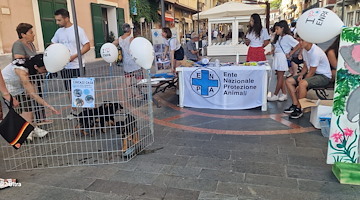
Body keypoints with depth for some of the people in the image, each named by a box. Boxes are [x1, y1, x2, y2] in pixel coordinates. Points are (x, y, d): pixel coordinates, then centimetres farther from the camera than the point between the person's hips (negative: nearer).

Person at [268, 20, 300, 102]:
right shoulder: (278, 37, 17)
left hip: (282, 58, -9)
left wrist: (290, 54, -12)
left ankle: (275, 95, 2)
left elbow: (298, 45, -12)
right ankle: (284, 94, 17)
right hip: (276, 58, 9)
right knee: (279, 77, 9)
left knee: (280, 77, -3)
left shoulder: (288, 37, -8)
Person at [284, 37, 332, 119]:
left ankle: (299, 109, -20)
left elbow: (311, 72, -23)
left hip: (324, 76, -9)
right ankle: (295, 105, -5)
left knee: (302, 84, -35)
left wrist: (299, 86, -20)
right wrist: (301, 75, -8)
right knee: (289, 81, -1)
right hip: (312, 73, 9)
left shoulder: (316, 52, -25)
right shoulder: (305, 50, 3)